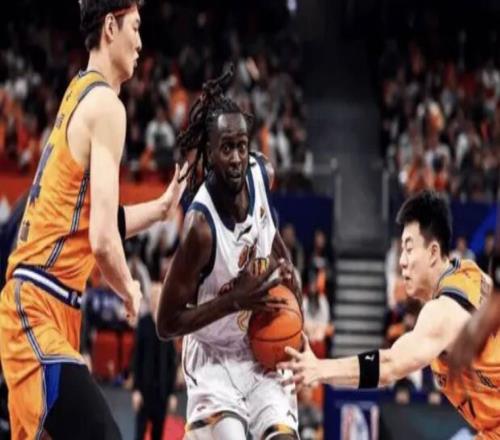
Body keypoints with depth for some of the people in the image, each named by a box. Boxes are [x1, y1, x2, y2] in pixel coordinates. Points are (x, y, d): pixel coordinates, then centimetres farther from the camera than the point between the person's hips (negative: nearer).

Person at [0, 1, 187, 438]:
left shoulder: (79, 95, 18)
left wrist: (163, 206, 29)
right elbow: (102, 240, -19)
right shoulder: (106, 104, -11)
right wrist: (129, 290, -1)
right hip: (38, 307, -10)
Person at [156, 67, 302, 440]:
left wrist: (288, 268, -1)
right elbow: (167, 323, -22)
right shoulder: (201, 226, -29)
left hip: (262, 350, 5)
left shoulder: (261, 175, -10)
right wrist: (236, 301, -29)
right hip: (214, 359, -5)